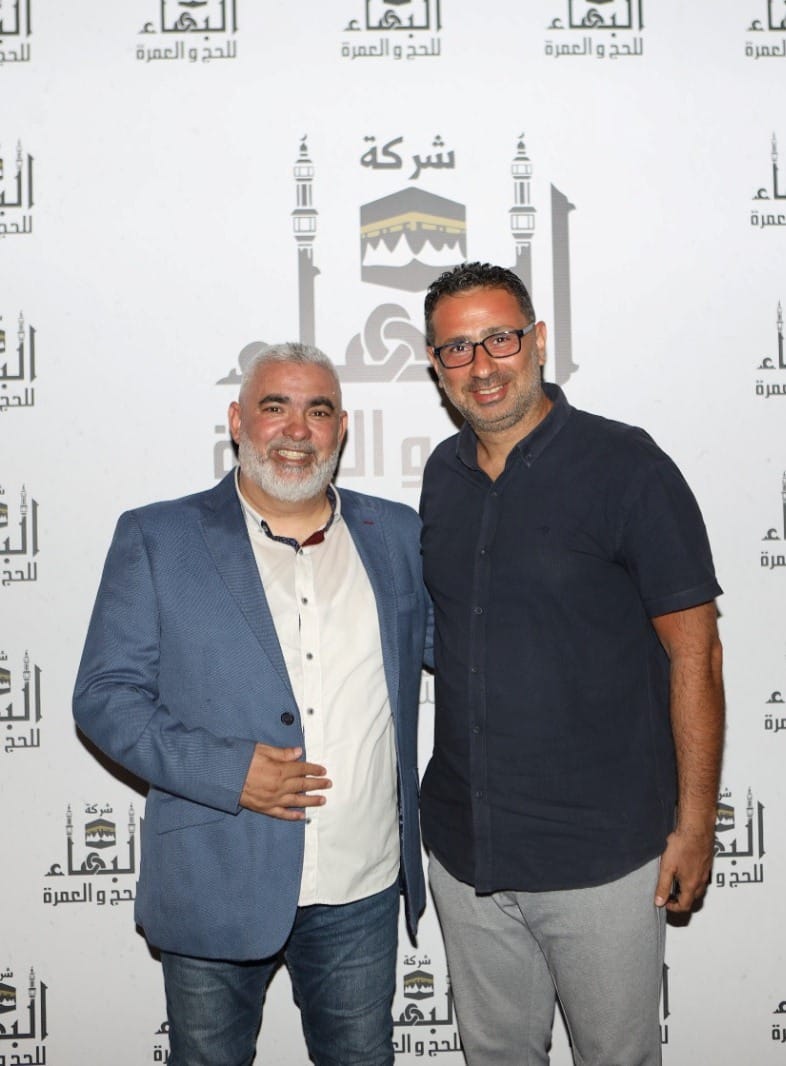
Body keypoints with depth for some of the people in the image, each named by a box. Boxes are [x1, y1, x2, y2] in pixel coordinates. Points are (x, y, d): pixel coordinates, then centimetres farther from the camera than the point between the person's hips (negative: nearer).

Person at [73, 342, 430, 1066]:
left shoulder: (397, 536, 5)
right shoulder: (155, 539, -4)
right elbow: (105, 694, -7)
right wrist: (224, 771, -19)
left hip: (363, 889, 3)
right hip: (213, 888, -2)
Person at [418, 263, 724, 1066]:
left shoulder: (625, 466, -13)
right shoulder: (444, 473, 4)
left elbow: (693, 653, -11)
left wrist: (694, 823, -10)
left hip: (602, 855, -5)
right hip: (462, 847, 5)